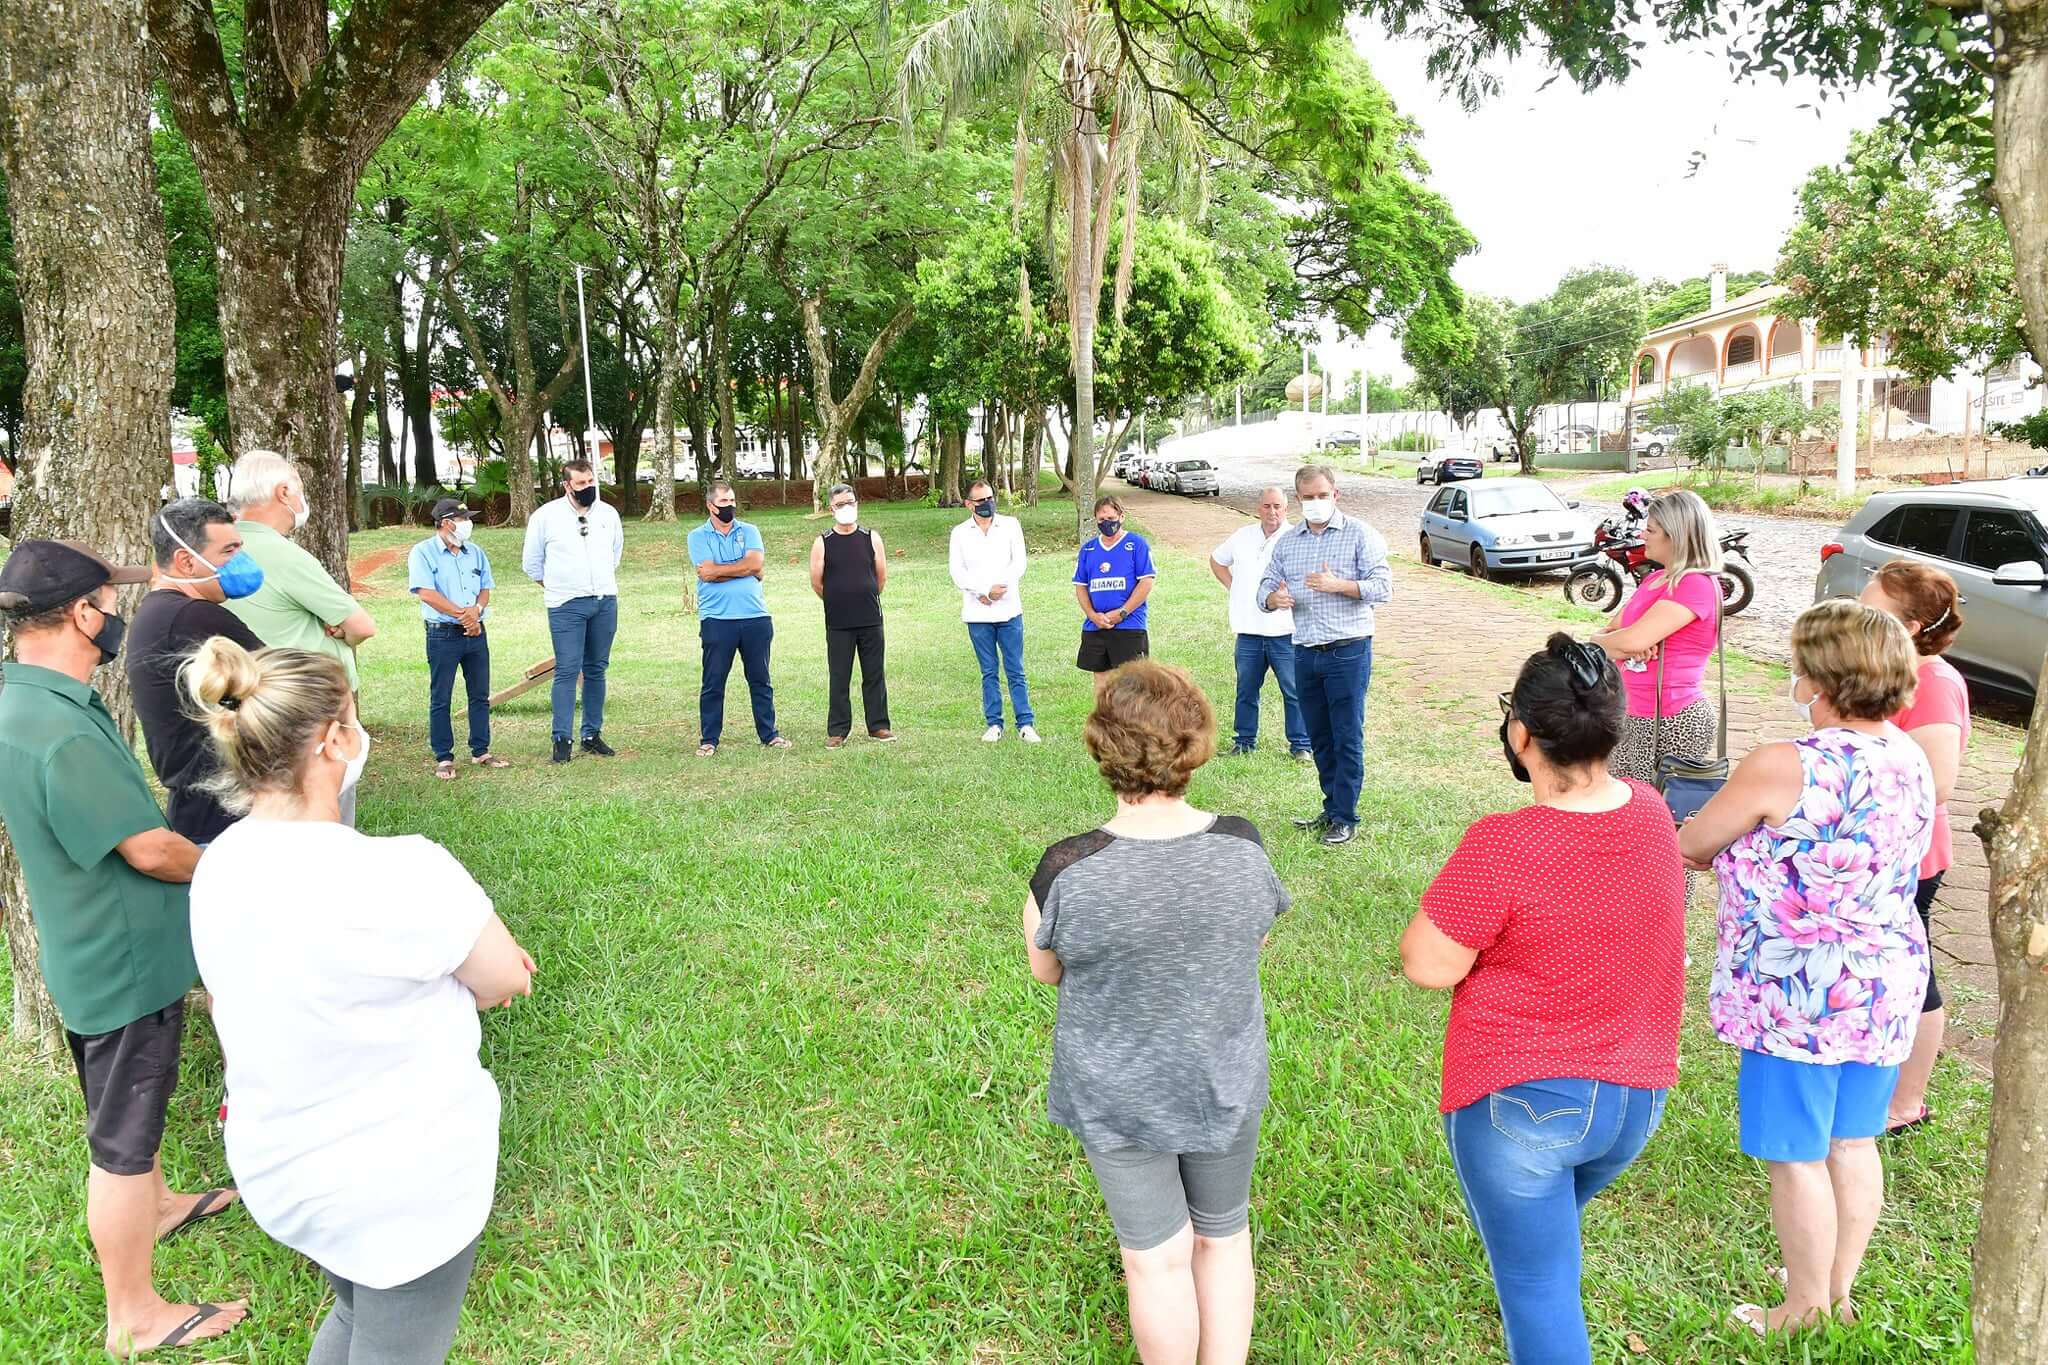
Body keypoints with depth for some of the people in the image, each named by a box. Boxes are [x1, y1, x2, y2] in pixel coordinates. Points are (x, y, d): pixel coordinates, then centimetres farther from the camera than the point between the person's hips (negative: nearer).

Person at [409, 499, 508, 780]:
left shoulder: (476, 553, 13)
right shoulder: (423, 553, -5)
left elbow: (485, 589, 11)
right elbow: (426, 593, -14)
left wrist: (476, 610, -11)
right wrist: (462, 614, -15)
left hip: (476, 632, 6)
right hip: (443, 634, -5)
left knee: (480, 695, 9)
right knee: (440, 698, 1)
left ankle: (481, 751, 19)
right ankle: (443, 758, 7)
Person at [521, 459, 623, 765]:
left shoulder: (608, 513, 7)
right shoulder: (546, 516, -3)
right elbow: (531, 562, 6)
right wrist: (557, 588, 7)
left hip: (605, 602, 4)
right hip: (566, 606, -3)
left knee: (596, 670, 8)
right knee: (567, 670, -8)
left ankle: (593, 735, 15)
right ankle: (562, 739, -4)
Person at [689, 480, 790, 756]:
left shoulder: (749, 531, 10)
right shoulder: (697, 537, 4)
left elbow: (756, 562, -9)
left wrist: (718, 570, -8)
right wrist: (745, 570, -4)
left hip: (756, 617, 2)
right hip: (716, 619, -2)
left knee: (760, 680, 10)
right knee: (713, 683, 4)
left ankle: (769, 733, 18)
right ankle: (709, 739, 12)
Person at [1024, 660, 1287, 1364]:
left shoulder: (1068, 870, -27)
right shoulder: (1243, 847, -18)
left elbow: (1046, 970, -8)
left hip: (1119, 1096, -2)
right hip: (1226, 1085, 3)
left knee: (1157, 1256, 18)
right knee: (1225, 1237, 25)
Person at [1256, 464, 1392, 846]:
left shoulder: (1360, 534, -2)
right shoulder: (1286, 542, 13)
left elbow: (1383, 586, -9)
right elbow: (1266, 586, 11)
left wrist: (1337, 585, -23)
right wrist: (1274, 598, -13)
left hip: (1348, 651, -5)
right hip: (1305, 653, 5)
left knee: (1348, 737, -3)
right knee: (1319, 738, 12)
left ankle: (1345, 818, 4)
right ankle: (1332, 808, 25)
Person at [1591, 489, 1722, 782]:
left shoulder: (1697, 585, -16)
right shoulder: (1655, 580, 13)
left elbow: (1634, 640, -25)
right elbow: (1609, 633, 12)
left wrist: (1600, 641, -4)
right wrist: (1628, 650, -11)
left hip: (1673, 725, -9)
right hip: (1636, 719, 9)